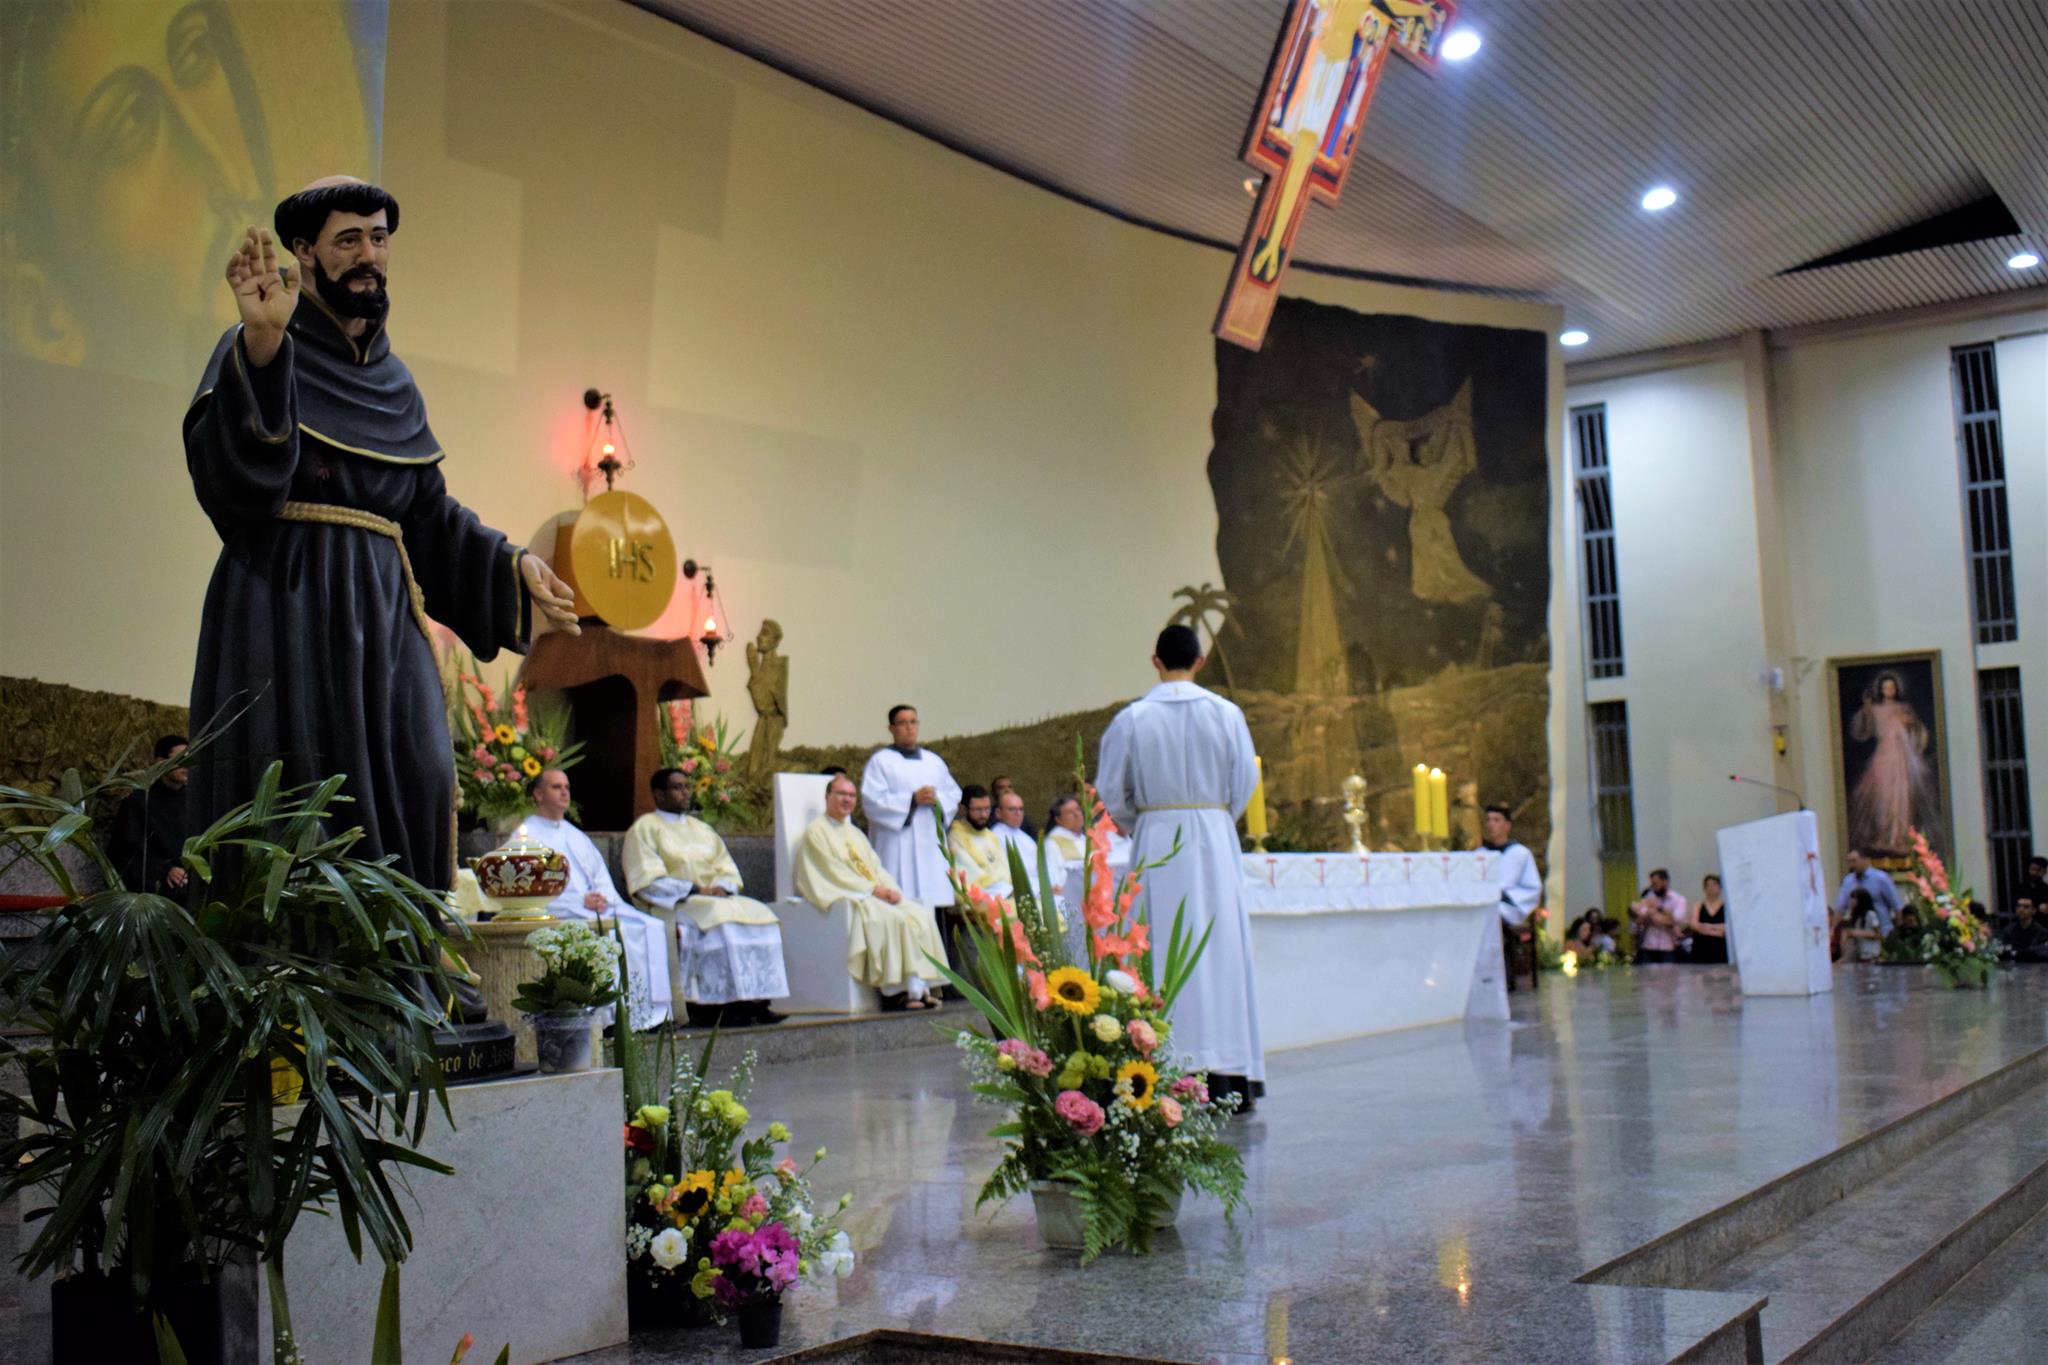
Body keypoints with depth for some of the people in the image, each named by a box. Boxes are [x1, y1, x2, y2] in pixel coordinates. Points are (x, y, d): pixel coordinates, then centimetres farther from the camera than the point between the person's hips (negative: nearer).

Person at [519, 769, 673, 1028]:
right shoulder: (526, 835, 4)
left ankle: (649, 1011, -17)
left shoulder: (575, 835, 27)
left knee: (653, 927, -14)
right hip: (560, 914, -7)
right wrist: (581, 901, -18)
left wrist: (603, 897, -6)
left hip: (601, 907, 7)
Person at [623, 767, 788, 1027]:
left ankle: (757, 1000, -26)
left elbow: (727, 869, 18)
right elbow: (647, 880, -10)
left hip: (714, 898, 7)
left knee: (761, 915, -19)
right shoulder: (645, 828, 2)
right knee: (720, 919, -34)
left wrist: (721, 887, -6)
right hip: (671, 904, -6)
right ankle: (729, 1004, -34)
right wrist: (693, 890, -16)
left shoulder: (701, 829, 23)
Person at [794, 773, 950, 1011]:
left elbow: (876, 868, 17)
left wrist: (889, 889, -5)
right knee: (888, 918, -32)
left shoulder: (855, 833, 25)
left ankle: (916, 987, -25)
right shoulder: (817, 831, 1)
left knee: (920, 915, -17)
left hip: (876, 896, 7)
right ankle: (892, 991, -27)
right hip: (844, 898, -7)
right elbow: (834, 874, -9)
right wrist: (873, 889, -14)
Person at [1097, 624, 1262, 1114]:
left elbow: (1111, 794, 1)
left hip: (1155, 841, 0)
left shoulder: (1131, 719, -1)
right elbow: (1246, 782, 2)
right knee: (1223, 947, 4)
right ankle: (1232, 1076, 5)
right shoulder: (1226, 713, 0)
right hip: (1215, 840, 1)